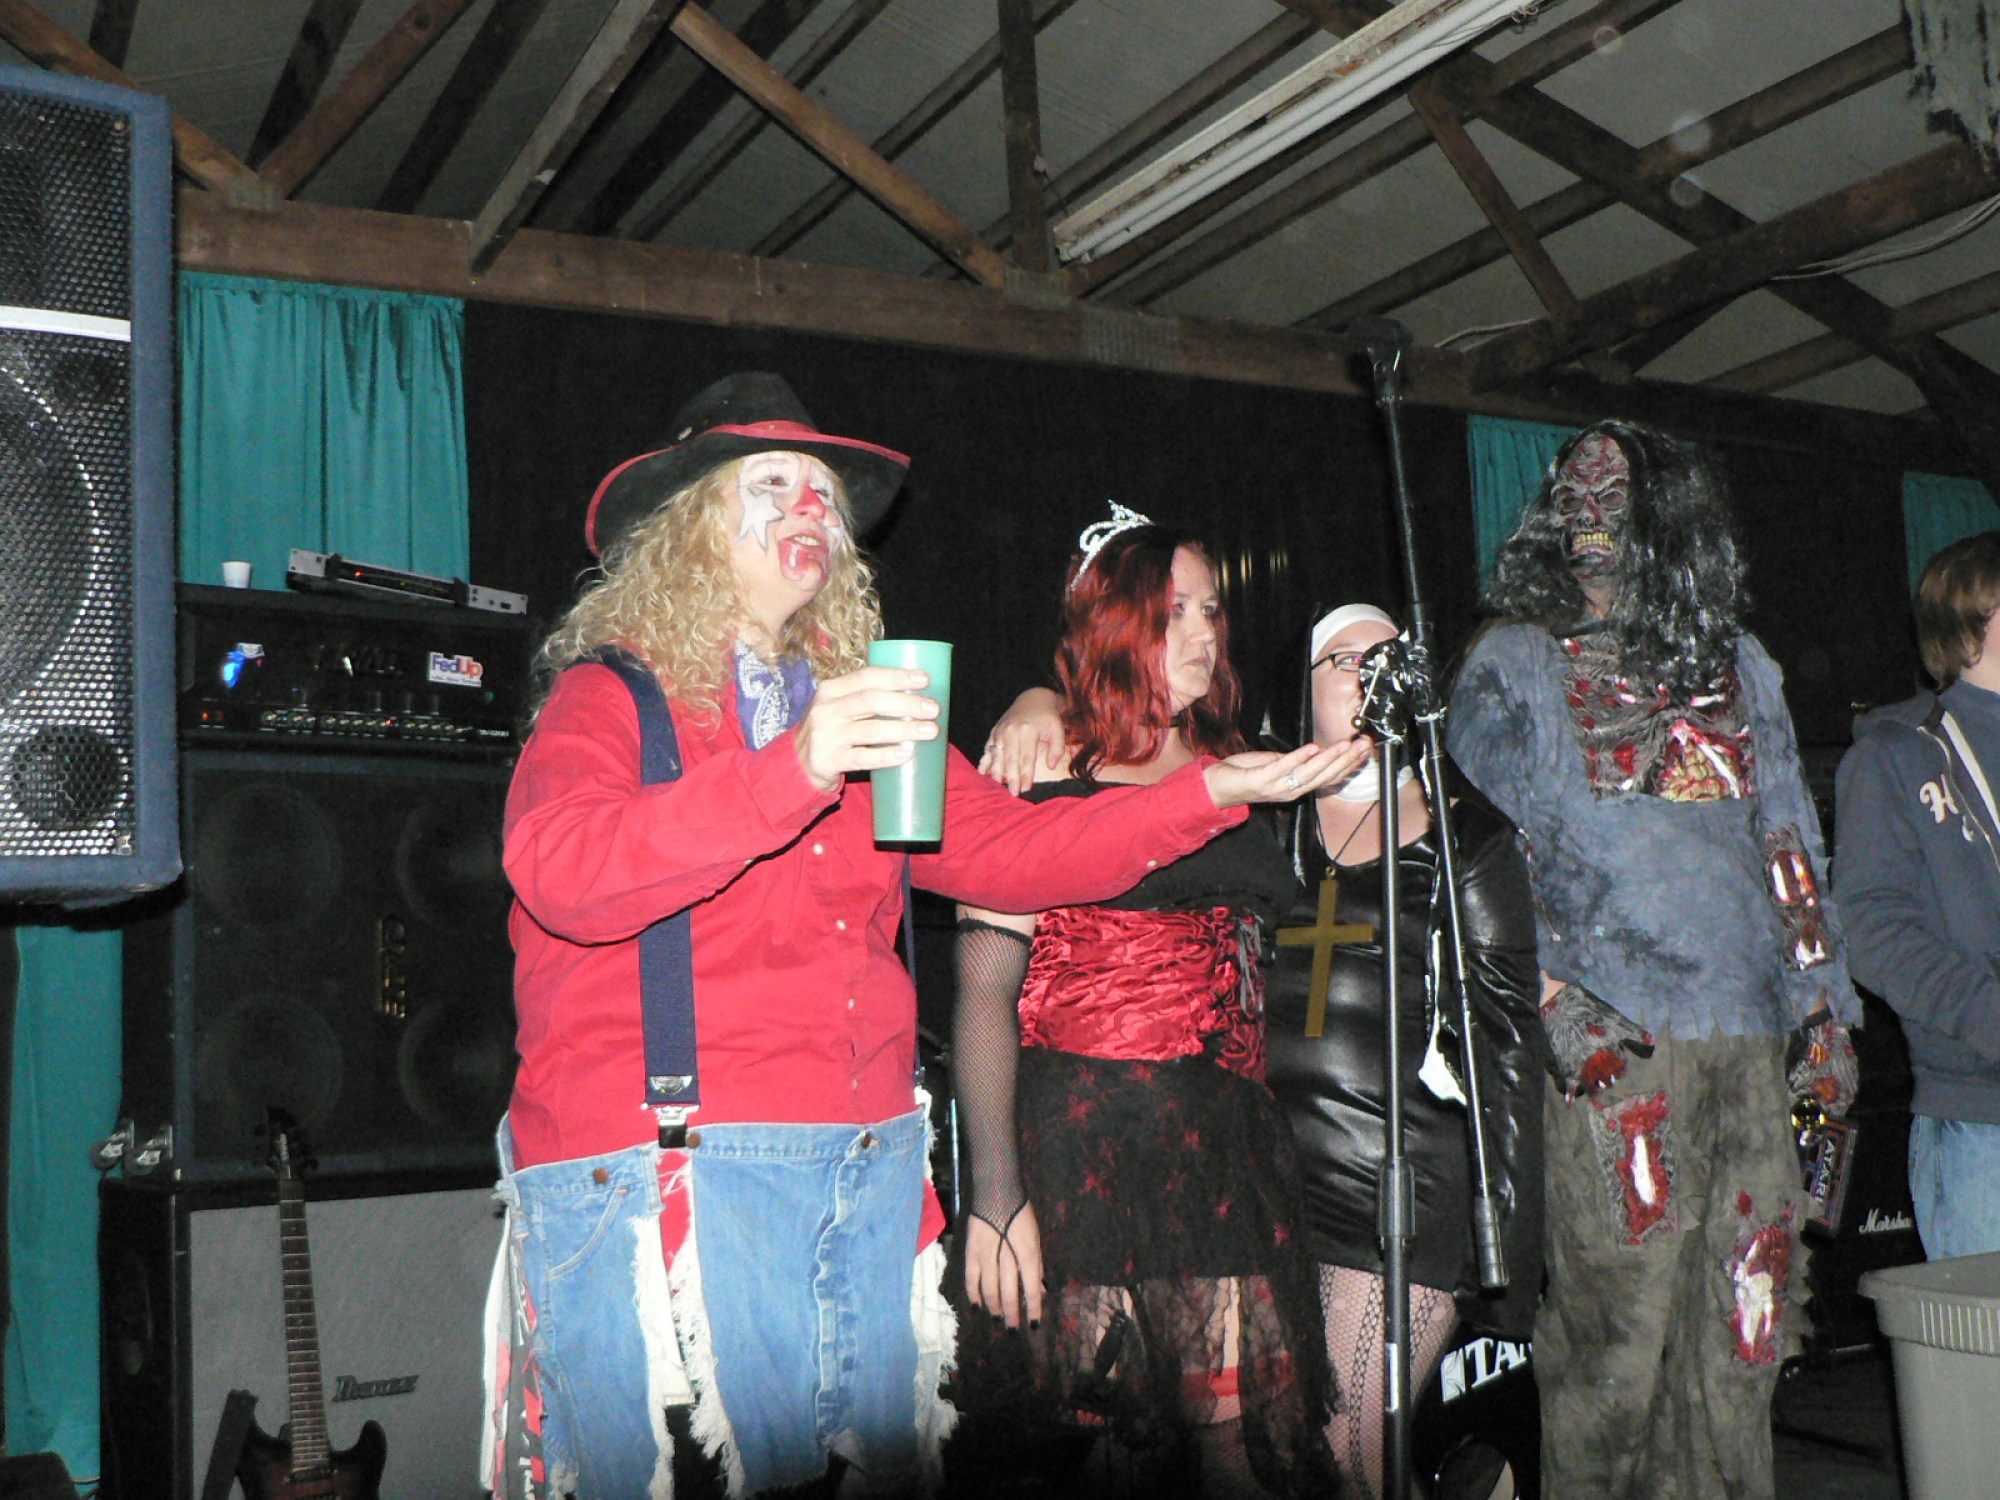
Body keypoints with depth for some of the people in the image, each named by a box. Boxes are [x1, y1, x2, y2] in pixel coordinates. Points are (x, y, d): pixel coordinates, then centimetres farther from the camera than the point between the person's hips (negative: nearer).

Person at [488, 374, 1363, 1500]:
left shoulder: (868, 709, 18)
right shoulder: (613, 697, 1)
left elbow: (1003, 849, 13)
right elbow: (560, 873, -18)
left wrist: (1209, 792, 5)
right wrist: (792, 769, -29)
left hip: (870, 1163, 6)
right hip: (663, 1172, -5)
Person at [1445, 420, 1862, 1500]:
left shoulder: (1739, 667, 19)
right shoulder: (1514, 664, 6)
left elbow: (1790, 845, 20)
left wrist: (1823, 1006, 13)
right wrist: (1557, 1005, -12)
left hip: (1750, 1038, 4)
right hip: (1612, 1043, -4)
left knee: (1741, 1327, 7)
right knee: (1613, 1325, -4)